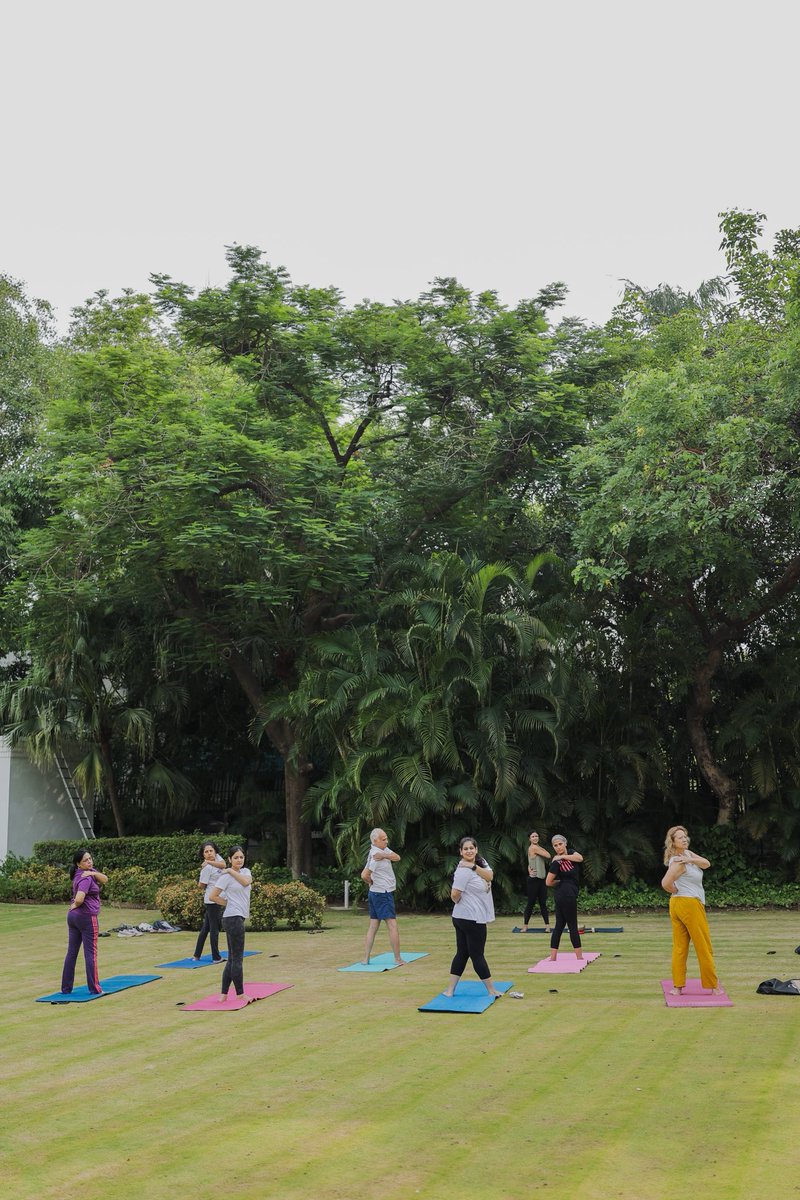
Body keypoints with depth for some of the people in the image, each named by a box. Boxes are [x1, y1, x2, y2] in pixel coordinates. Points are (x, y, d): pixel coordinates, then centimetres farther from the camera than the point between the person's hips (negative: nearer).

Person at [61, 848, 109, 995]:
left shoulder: (89, 871, 9)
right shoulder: (86, 878, -18)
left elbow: (105, 879, 1)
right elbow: (79, 899, -31)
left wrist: (93, 873, -14)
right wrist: (76, 905, -10)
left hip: (72, 916, 9)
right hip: (87, 917, -9)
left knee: (71, 952, 9)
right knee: (90, 953, -1)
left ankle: (66, 988, 14)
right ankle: (94, 989, 4)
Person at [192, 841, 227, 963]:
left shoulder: (217, 858, 5)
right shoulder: (207, 868, -15)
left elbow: (223, 865, -15)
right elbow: (202, 885, -10)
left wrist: (209, 862, -21)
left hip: (217, 899, 8)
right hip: (212, 900, -8)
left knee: (205, 927, 13)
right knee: (214, 929, -2)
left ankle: (197, 955, 20)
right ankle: (216, 957, 4)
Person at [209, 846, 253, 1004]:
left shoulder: (245, 871, 11)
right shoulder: (226, 877, -9)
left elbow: (246, 881, -11)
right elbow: (213, 896, -10)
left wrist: (231, 871, -8)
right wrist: (230, 903, -2)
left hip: (239, 918, 8)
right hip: (233, 918, -8)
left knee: (232, 958, 10)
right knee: (237, 958, -3)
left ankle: (223, 995, 14)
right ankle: (240, 994, 4)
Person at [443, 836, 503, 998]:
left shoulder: (480, 862, 9)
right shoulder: (463, 871, -18)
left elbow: (490, 876, -8)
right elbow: (454, 895, -20)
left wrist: (474, 866, -18)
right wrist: (459, 902, 0)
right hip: (471, 918, -9)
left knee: (462, 953, 10)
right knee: (477, 955, 3)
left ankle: (450, 989, 13)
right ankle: (491, 990, 12)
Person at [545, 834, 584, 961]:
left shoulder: (570, 852, 7)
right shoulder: (556, 862, -13)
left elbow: (580, 858, -14)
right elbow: (549, 882, -13)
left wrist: (563, 856, -14)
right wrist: (560, 882, 2)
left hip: (561, 896, 8)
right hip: (567, 895, -8)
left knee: (559, 925, 7)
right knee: (572, 926, 0)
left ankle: (553, 957, 9)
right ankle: (579, 956, 7)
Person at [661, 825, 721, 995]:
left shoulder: (687, 854, 10)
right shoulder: (678, 862, -17)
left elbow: (706, 864, -2)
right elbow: (666, 883, -27)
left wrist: (691, 859, -17)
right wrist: (676, 891, -10)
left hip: (676, 904, 9)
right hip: (690, 904, -9)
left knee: (679, 947, 7)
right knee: (704, 947, 1)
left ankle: (677, 986, 9)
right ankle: (714, 986, 9)